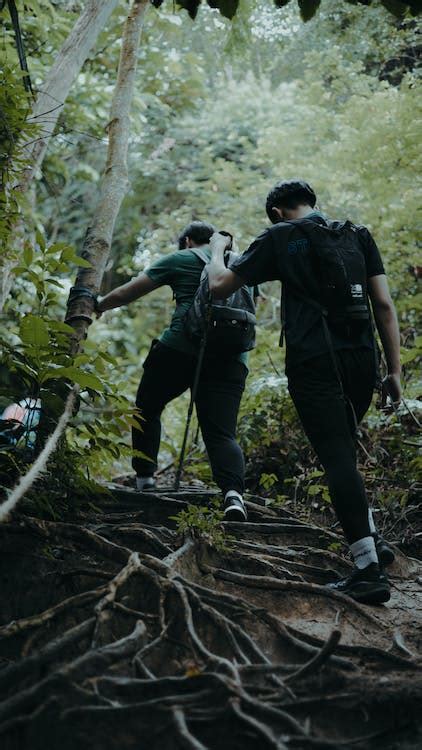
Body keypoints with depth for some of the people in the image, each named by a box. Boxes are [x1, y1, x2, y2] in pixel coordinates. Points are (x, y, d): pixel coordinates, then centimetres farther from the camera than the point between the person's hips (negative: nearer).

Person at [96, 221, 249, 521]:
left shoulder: (180, 259, 9)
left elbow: (127, 293, 9)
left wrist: (98, 306, 24)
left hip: (180, 348, -3)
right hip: (232, 358, 3)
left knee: (148, 407, 20)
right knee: (222, 431, -2)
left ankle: (144, 475, 19)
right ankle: (234, 491, -26)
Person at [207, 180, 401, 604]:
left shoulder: (278, 239, 6)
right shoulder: (358, 235, 15)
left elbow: (219, 286, 9)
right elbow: (384, 304, 8)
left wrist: (217, 250, 29)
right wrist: (394, 369, 10)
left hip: (313, 364, -5)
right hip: (361, 360, 5)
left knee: (337, 460, -7)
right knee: (341, 453, 23)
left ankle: (369, 569, -11)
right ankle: (372, 540, 20)